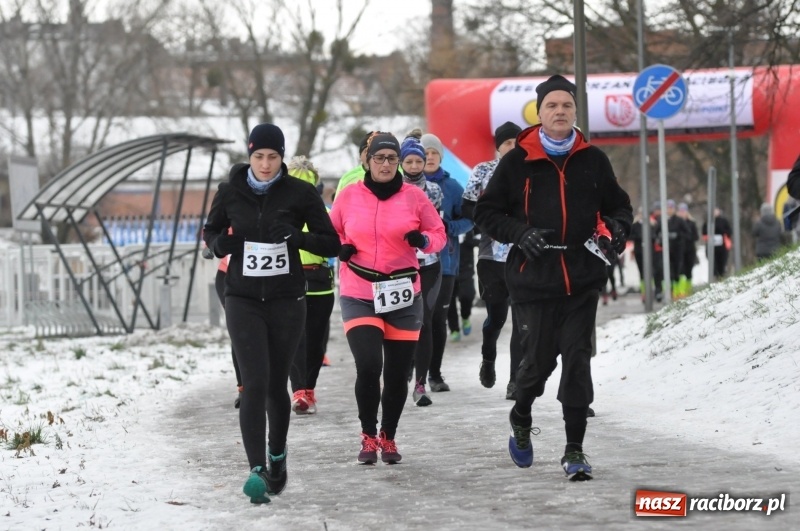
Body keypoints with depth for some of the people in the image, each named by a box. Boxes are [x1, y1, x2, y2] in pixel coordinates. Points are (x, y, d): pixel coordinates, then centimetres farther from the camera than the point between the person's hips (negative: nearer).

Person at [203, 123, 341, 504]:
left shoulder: (300, 194, -4)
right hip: (243, 301, 0)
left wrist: (296, 235, -20)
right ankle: (257, 470, -19)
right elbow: (210, 232, 16)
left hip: (287, 301, 0)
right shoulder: (230, 193, 0)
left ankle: (277, 456, 34)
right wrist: (220, 243, -8)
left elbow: (331, 245, -3)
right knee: (255, 383, -13)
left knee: (276, 385, 9)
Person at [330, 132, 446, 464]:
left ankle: (388, 438, 29)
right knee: (368, 365, -18)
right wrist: (341, 248, -7)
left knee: (397, 374, 7)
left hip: (403, 296, 1)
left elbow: (438, 233, 8)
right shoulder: (349, 196, 1)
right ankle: (369, 437, 2)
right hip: (358, 296, -1)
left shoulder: (414, 197, 0)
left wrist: (424, 240, -14)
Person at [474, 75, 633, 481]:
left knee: (578, 361, -4)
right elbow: (486, 212, 5)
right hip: (534, 279, -1)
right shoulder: (517, 162, 1)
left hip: (582, 280, 1)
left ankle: (574, 450, 1)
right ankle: (521, 419, 34)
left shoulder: (593, 161, 7)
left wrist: (616, 228, -4)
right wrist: (519, 233, -12)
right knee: (539, 360, 2)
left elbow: (619, 205, 18)